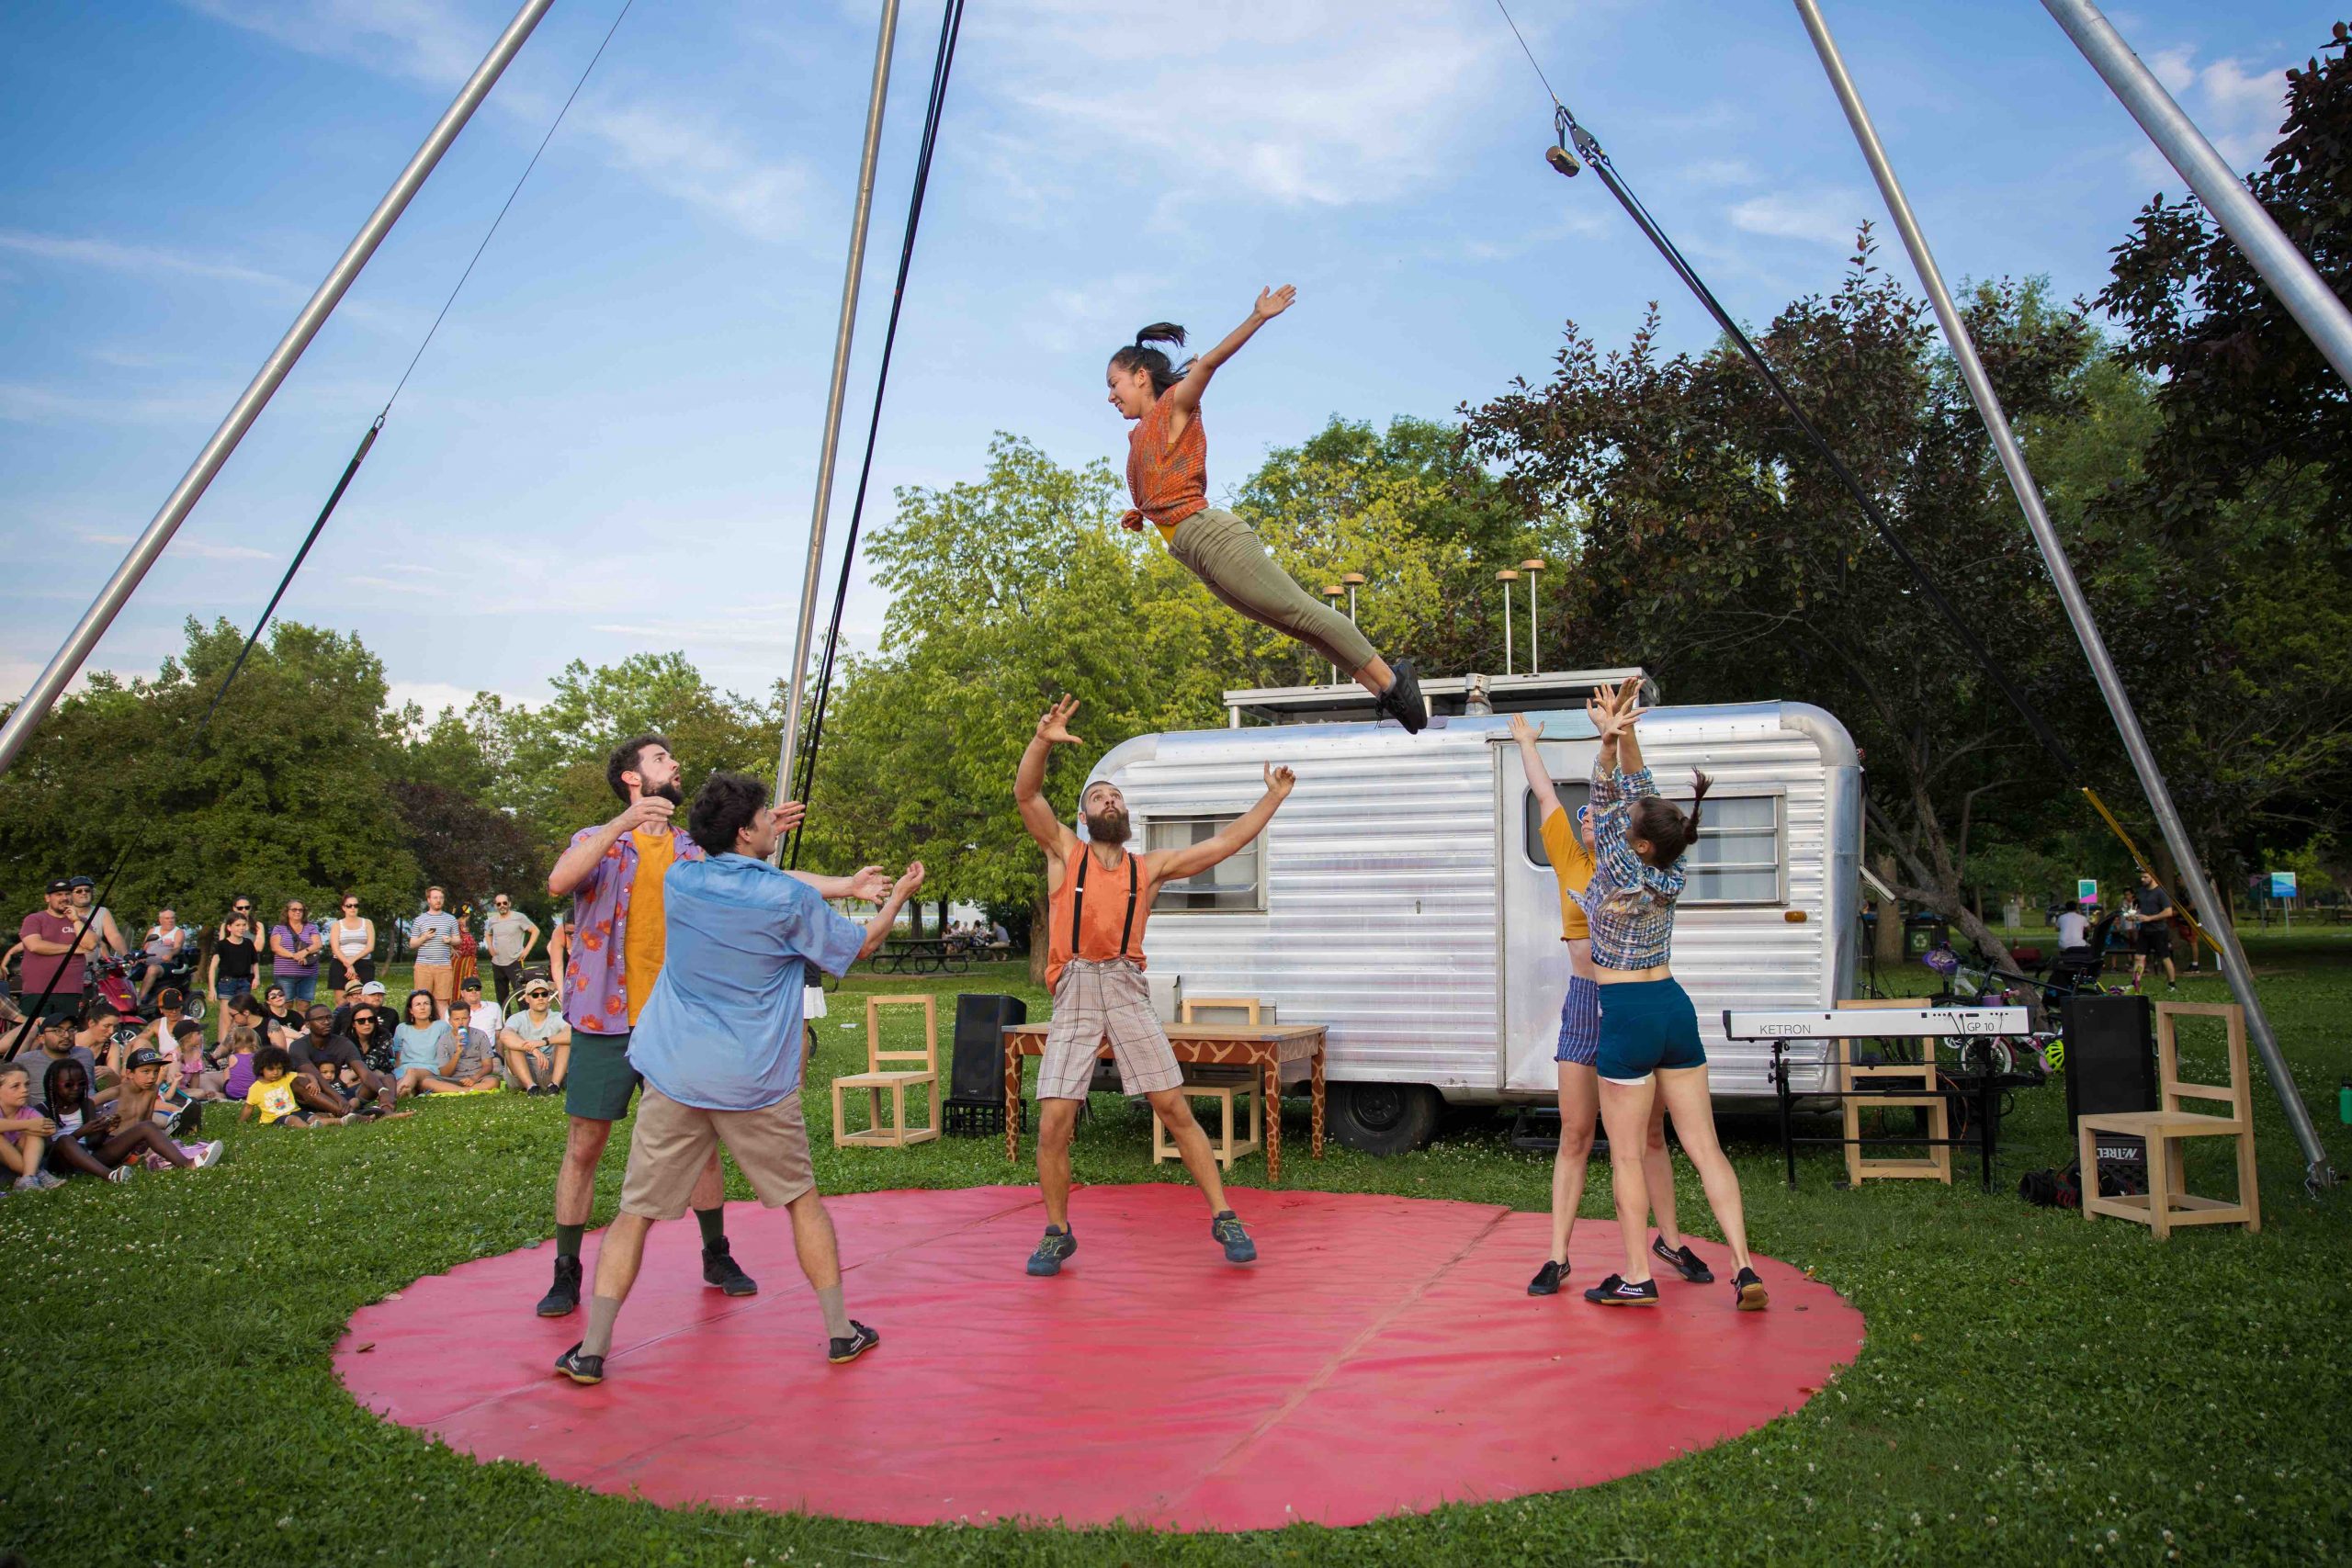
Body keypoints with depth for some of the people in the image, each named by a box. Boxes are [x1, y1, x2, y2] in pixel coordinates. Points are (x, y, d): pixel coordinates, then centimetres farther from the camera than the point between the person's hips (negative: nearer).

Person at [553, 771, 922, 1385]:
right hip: (757, 1084, -2)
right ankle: (840, 1330, 20)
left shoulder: (678, 879, 0)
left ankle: (592, 1350, 8)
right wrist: (898, 896, 23)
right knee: (802, 1199, 14)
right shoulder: (788, 898, -9)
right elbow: (856, 946, 7)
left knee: (636, 1211, 9)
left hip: (674, 1077, 2)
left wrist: (767, 835, 32)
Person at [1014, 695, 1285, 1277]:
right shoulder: (1064, 853, 10)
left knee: (1175, 1110, 0)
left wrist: (1273, 797, 10)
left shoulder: (1151, 867, 14)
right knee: (1053, 1124, -5)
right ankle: (1057, 1233, 15)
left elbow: (1225, 842, 13)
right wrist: (1042, 741, -21)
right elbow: (1026, 794, -5)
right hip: (1074, 998, -1)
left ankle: (1224, 1218, 12)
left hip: (1129, 994, 1)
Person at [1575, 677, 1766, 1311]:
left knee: (1625, 1154, 4)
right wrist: (1625, 733, 1)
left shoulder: (1621, 874, -16)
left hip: (1627, 1018, -7)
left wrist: (1608, 740, -9)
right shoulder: (1670, 874, 1)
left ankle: (1636, 1277, 11)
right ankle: (1744, 1267, 4)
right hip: (1674, 1009, 7)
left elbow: (1606, 806, -9)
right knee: (1705, 1147, 8)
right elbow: (1638, 793, 5)